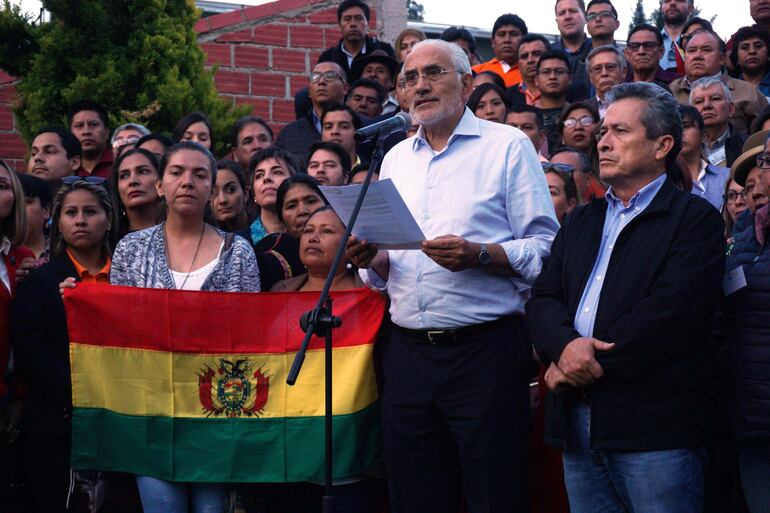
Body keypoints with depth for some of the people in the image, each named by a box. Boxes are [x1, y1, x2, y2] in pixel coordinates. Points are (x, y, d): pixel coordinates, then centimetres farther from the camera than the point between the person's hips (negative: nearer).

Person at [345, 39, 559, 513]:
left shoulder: (508, 146, 0)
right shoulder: (396, 159, 18)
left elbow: (545, 247, -7)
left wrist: (479, 255, -21)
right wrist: (371, 259, 0)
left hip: (485, 349, -5)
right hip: (407, 350, 5)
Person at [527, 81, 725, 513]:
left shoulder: (696, 219, -1)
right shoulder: (581, 222, 21)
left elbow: (670, 310, -14)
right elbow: (544, 299, 10)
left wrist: (594, 364, -14)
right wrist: (565, 345, -12)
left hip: (655, 430, -6)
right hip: (579, 425, 6)